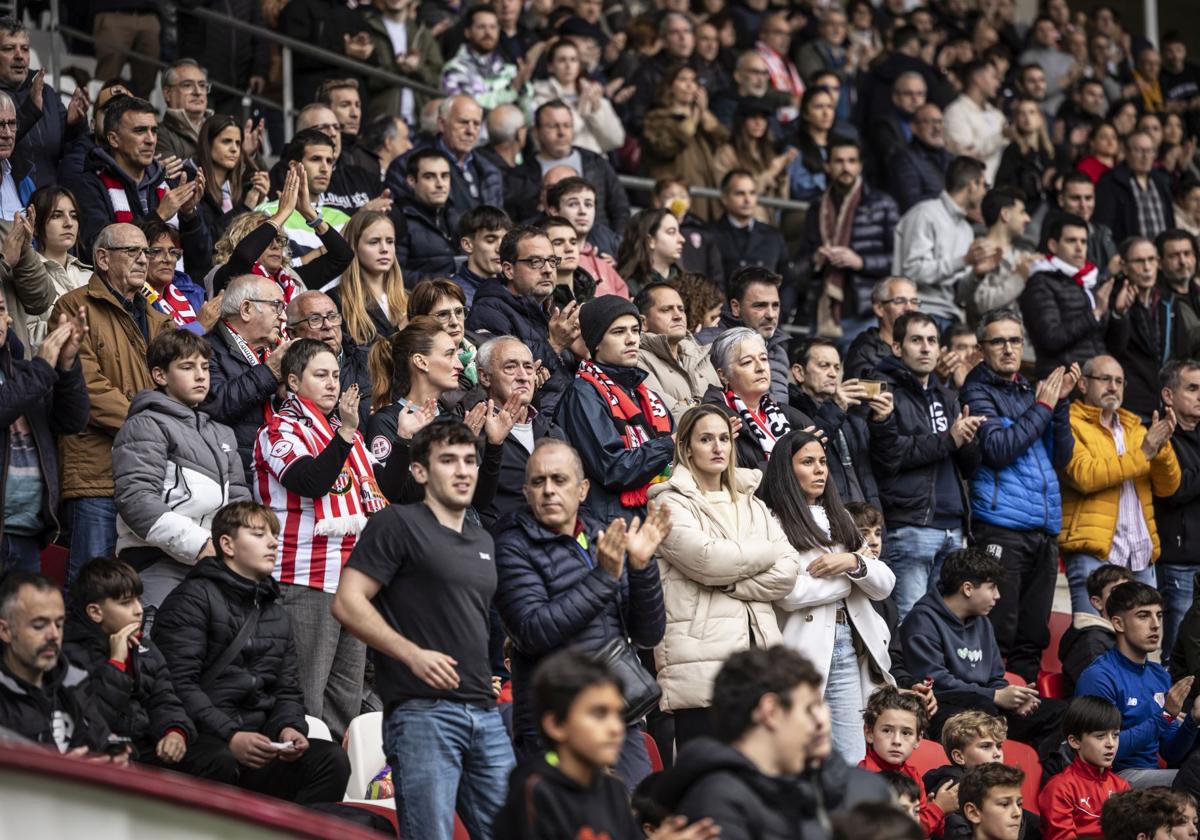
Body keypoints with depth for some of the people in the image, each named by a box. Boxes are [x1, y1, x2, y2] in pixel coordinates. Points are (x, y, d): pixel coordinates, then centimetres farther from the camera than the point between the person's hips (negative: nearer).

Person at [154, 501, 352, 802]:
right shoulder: (192, 599, 1)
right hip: (202, 741, -6)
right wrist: (230, 737, -22)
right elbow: (179, 685, -10)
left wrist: (290, 728, -1)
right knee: (222, 763, -40)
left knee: (332, 759, -20)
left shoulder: (276, 614, 26)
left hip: (259, 741, 6)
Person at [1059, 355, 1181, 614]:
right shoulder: (1071, 425, 0)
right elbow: (1084, 476, -18)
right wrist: (1142, 453, -13)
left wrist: (1161, 447, -6)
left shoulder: (1134, 428, 21)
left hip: (1141, 554, 7)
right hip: (1094, 553, -7)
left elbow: (1167, 487, 14)